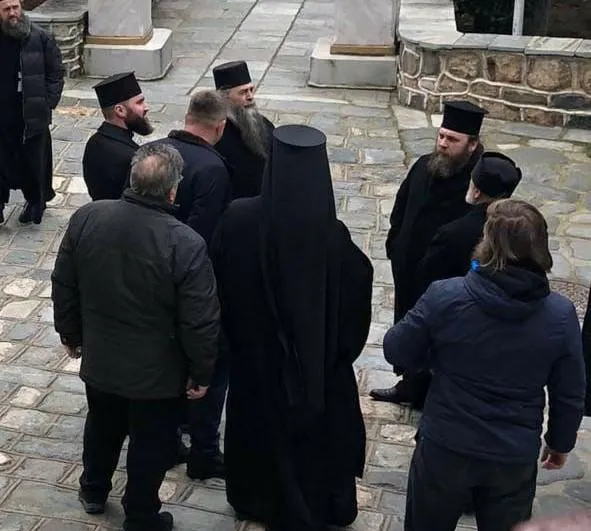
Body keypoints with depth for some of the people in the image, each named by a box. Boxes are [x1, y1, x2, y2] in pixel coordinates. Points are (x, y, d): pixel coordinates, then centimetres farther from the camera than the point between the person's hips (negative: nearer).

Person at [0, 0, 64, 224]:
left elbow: (57, 72, -2)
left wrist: (48, 103, -8)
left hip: (33, 115, -2)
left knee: (35, 160, 10)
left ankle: (36, 201, 28)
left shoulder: (40, 38, -7)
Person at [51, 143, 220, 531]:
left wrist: (71, 334, 15)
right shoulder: (185, 243, -28)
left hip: (99, 360, 5)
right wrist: (201, 373, -6)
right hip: (157, 373, -4)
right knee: (151, 444, 18)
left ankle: (93, 491, 52)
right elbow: (200, 321, -22)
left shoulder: (86, 218, -14)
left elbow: (63, 286, -1)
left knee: (102, 427, 29)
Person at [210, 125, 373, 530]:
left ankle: (253, 498, 46)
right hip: (317, 361, -2)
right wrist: (341, 351, 5)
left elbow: (219, 282, -5)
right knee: (313, 433, 21)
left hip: (254, 353, 2)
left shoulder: (238, 219, -20)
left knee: (258, 424, 25)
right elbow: (354, 309, -14)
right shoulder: (333, 237, -26)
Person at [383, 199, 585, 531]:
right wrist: (560, 443, 13)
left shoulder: (445, 296, -21)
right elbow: (570, 396, -5)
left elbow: (397, 351, -7)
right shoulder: (561, 316, -16)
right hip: (516, 457, 1)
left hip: (445, 447, -1)